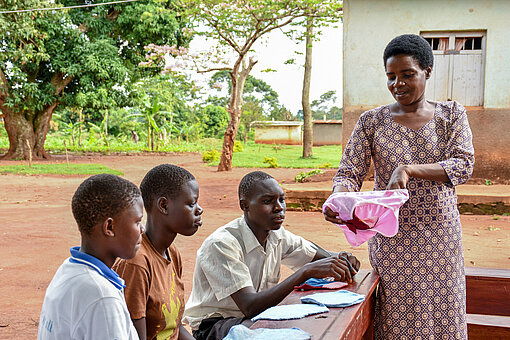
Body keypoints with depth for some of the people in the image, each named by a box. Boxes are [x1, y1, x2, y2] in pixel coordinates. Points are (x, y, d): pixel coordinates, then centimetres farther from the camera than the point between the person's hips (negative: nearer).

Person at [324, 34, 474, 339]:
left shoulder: (451, 114, 4)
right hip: (391, 239, -1)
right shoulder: (372, 121, 2)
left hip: (441, 236, 1)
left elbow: (464, 165, -9)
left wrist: (409, 169, -24)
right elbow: (349, 173, -3)